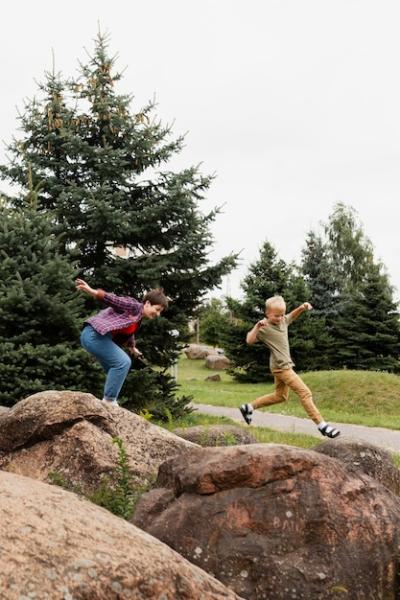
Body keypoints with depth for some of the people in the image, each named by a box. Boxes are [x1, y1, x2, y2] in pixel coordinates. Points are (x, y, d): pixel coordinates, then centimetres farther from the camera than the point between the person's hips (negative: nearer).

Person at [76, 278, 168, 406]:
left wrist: (132, 348, 58)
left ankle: (110, 402, 23)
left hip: (100, 337, 11)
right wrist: (91, 291, -37)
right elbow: (114, 300, -23)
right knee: (123, 362, -16)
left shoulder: (138, 320, 20)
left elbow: (128, 333, 39)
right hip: (94, 334, -11)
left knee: (117, 369, 16)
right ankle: (108, 401, -10)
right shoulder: (134, 306, -8)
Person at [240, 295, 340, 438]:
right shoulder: (264, 328, -17)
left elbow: (293, 315, 25)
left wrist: (302, 307, 6)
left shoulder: (283, 321, 5)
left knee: (281, 396, 23)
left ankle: (249, 407, 31)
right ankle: (321, 425, -8)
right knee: (305, 393, -11)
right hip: (281, 367, -10)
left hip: (283, 365, 10)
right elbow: (249, 340, -27)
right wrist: (257, 326, -40)